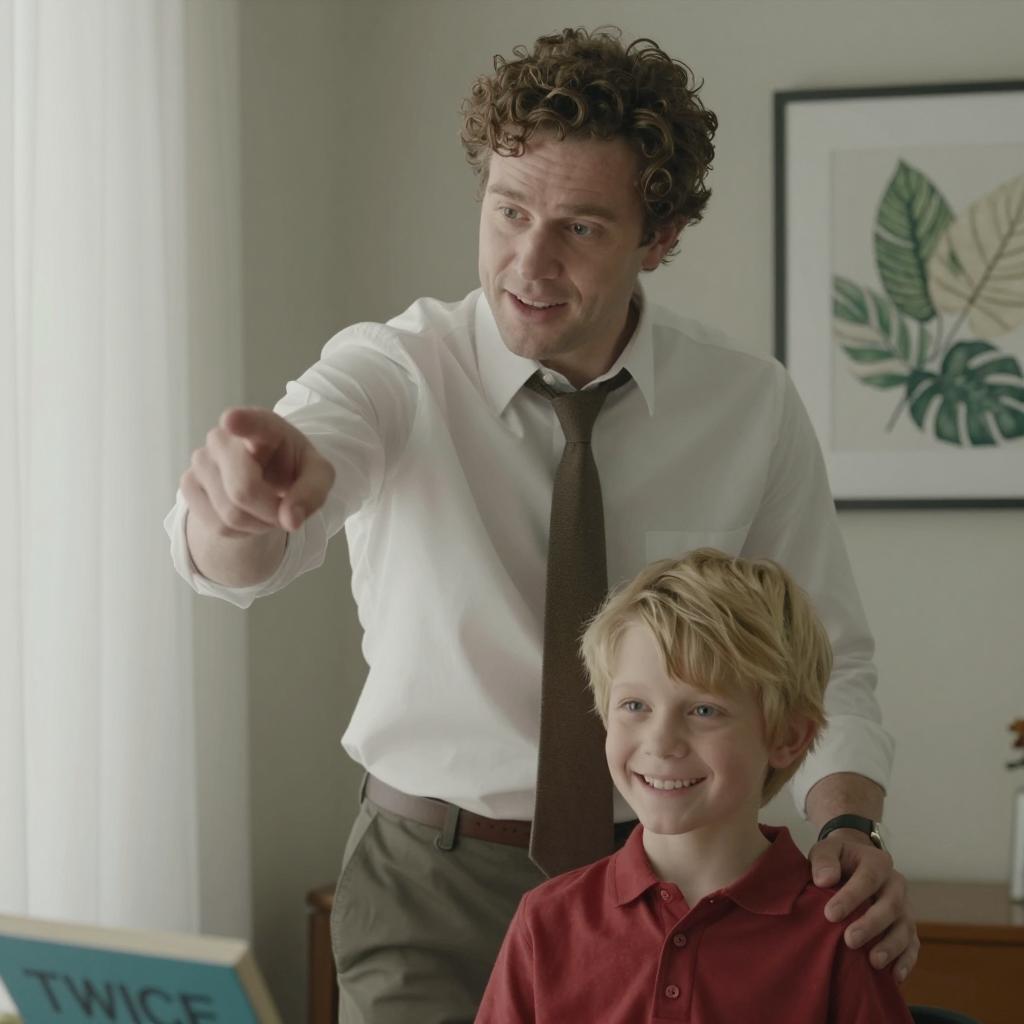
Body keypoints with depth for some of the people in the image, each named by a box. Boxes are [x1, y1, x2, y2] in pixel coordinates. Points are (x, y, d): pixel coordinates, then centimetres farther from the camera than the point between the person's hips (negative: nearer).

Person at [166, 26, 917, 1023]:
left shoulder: (752, 407, -6)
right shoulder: (391, 372, -13)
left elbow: (823, 667, -1)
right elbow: (235, 560, -32)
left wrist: (851, 829, -21)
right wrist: (241, 498, -57)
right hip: (434, 883, -1)